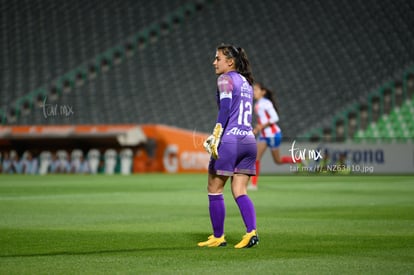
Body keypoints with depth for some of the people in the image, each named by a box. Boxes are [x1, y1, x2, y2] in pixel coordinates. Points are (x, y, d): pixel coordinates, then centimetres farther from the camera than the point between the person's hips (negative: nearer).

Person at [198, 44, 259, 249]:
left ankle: (218, 237, 8)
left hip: (229, 141, -7)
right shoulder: (246, 82, 20)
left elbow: (225, 107, -17)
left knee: (214, 190, 5)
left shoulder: (226, 79, -4)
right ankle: (251, 232, -11)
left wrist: (216, 137, -20)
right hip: (248, 140, 8)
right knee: (240, 192, 7)